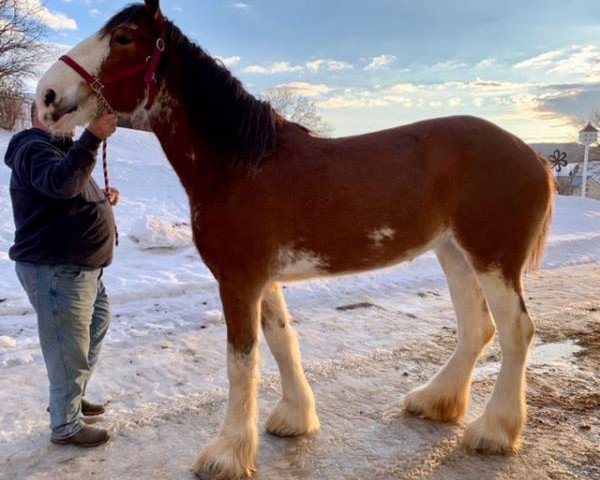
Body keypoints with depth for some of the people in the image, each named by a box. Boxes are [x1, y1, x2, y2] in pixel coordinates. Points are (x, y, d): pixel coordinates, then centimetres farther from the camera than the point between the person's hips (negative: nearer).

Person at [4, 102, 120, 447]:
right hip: (56, 272, -11)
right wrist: (92, 137, -46)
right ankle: (66, 426, 17)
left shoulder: (58, 150, 19)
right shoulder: (34, 149, -14)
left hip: (82, 267, 11)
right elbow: (60, 183, -37)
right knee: (69, 351, -1)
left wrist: (103, 200, 9)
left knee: (97, 325, 25)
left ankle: (70, 397, 40)